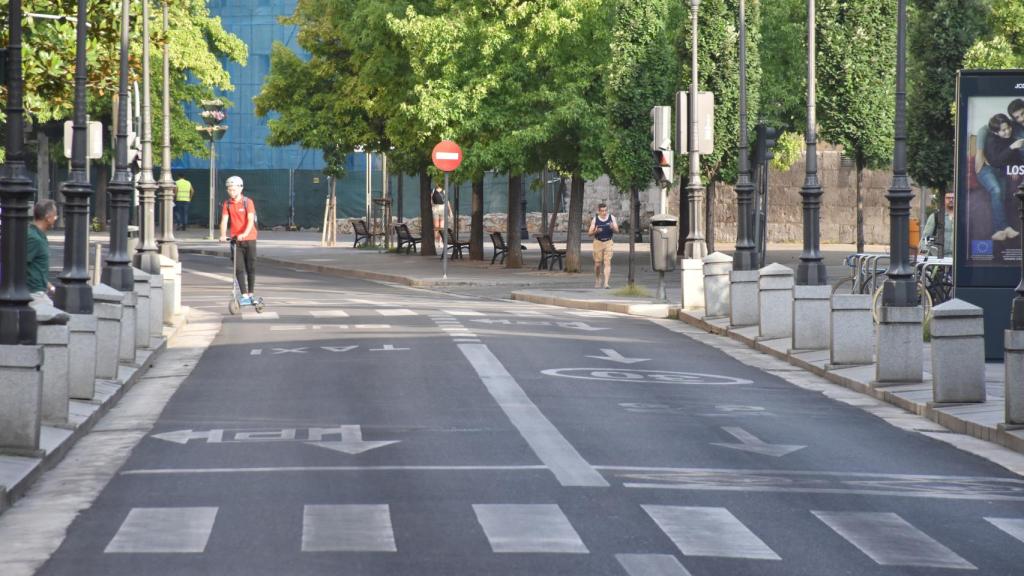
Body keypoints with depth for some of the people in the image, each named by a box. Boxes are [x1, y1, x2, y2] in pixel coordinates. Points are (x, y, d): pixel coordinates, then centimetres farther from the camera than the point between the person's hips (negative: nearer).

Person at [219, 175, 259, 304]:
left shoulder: (248, 202, -9)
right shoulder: (227, 204, 1)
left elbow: (251, 220, -19)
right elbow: (224, 220, -7)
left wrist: (244, 234, -35)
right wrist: (223, 235, -24)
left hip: (249, 239, -2)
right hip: (235, 239, 2)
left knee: (251, 268, 6)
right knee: (239, 269, -4)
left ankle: (250, 294, 18)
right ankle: (245, 296, -6)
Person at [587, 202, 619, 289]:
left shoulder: (612, 218, -2)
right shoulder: (595, 220, -4)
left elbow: (617, 230, -3)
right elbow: (589, 234, -2)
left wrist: (613, 228, -26)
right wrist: (595, 231, -24)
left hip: (608, 242, 0)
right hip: (598, 242, 0)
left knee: (607, 262, -11)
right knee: (598, 264, 5)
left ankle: (606, 283, -15)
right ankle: (597, 280, 30)